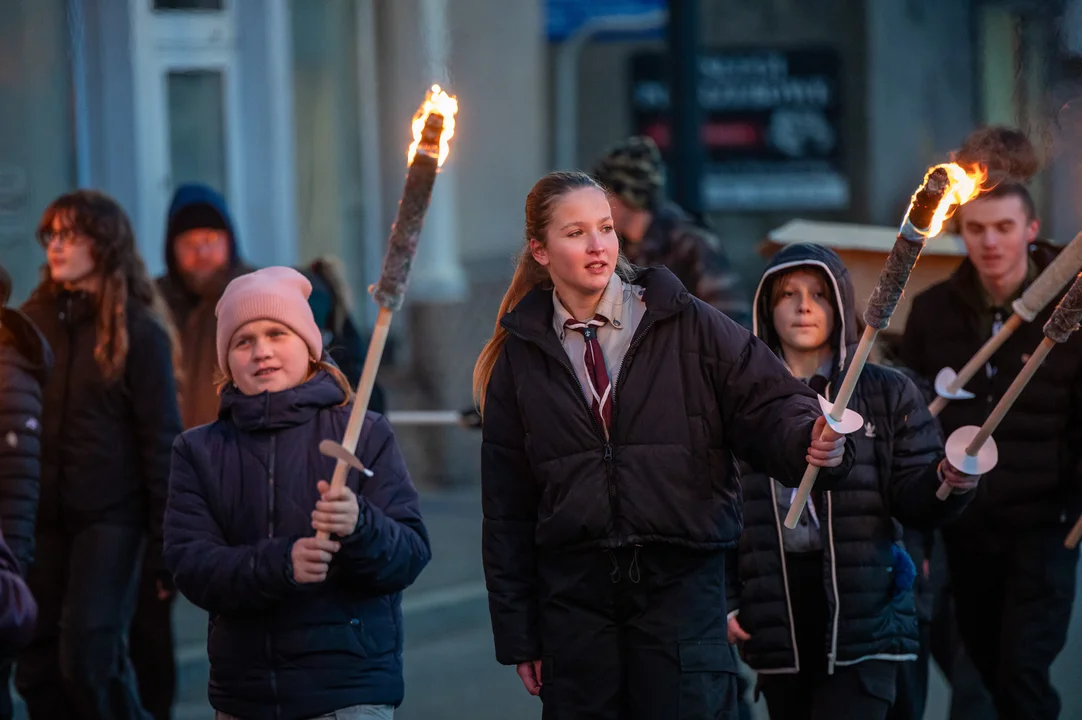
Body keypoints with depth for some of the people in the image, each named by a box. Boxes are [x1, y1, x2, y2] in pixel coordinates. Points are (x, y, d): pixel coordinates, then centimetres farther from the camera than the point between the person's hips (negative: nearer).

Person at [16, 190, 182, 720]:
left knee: (88, 658, -13)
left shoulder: (139, 331, -5)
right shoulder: (37, 318, 7)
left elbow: (161, 438, -5)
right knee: (36, 668, 4)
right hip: (46, 517, 5)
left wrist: (165, 542, -9)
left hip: (110, 517, -5)